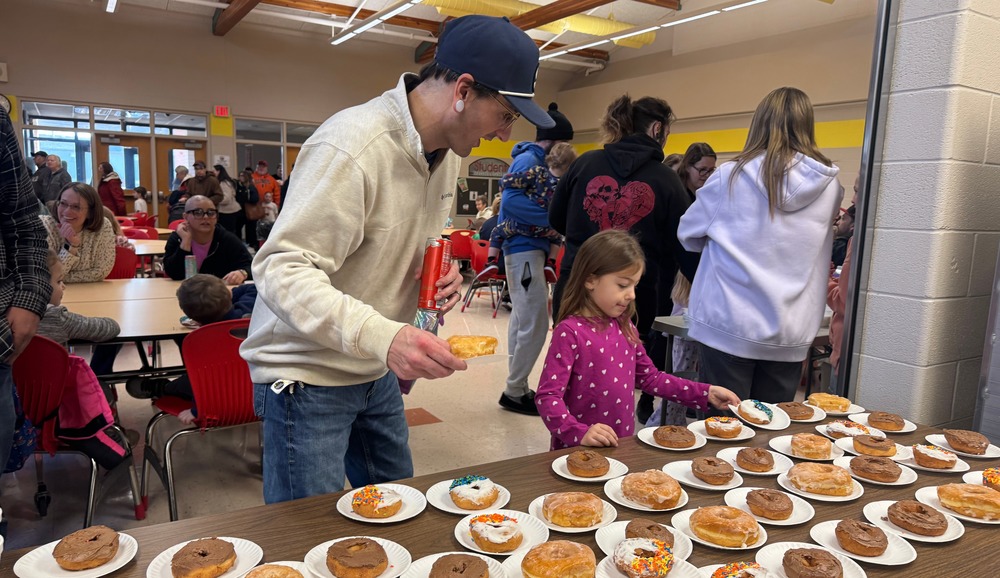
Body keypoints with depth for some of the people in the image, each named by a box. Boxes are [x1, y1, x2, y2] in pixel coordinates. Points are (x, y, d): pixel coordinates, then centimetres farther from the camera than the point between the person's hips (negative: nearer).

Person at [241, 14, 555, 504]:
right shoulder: (353, 147, -28)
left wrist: (439, 270, -7)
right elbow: (281, 270, -30)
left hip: (378, 371, 8)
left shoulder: (448, 149, 2)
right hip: (308, 376, -8)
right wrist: (382, 336, -44)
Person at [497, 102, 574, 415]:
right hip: (525, 249, -10)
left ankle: (515, 388, 24)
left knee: (523, 320, 15)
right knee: (535, 323, -9)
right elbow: (511, 201, -25)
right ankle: (515, 391, 2)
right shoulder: (529, 160, -12)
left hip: (528, 249, 10)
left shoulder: (537, 161, 15)